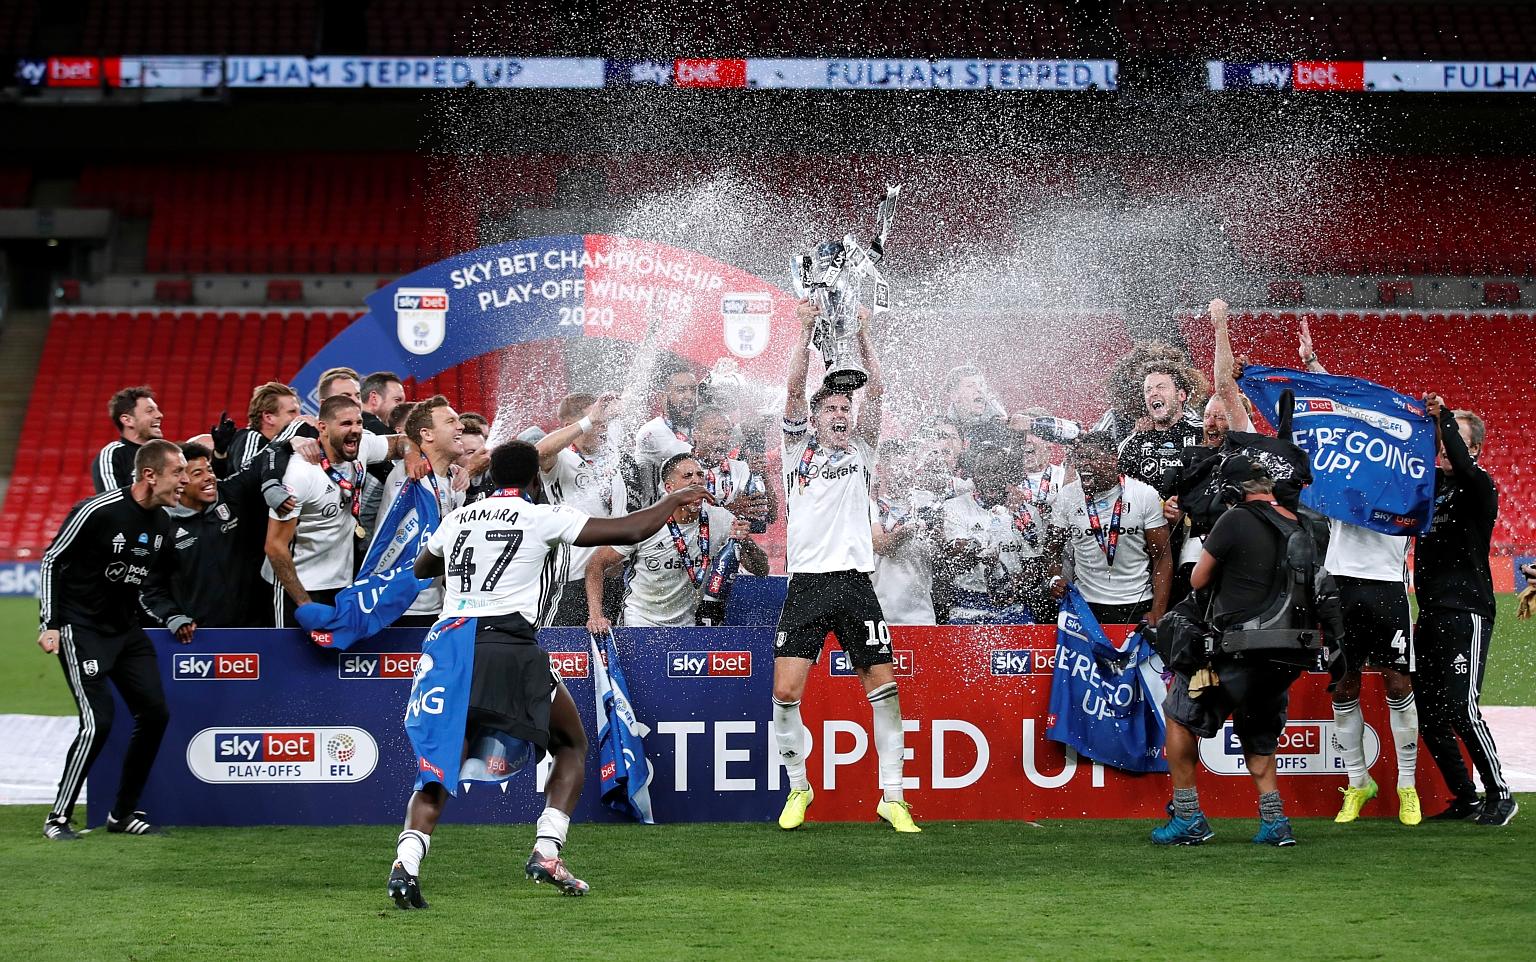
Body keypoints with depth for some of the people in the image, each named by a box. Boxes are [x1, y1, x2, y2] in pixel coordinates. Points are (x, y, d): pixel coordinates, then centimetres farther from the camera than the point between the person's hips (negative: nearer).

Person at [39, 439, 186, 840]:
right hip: (81, 628, -8)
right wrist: (49, 624, -14)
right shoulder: (97, 512, -19)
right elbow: (51, 561, -11)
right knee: (98, 721, -18)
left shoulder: (161, 522, 3)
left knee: (155, 714, 0)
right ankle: (58, 818, -5)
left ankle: (123, 813, 13)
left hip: (126, 628, 8)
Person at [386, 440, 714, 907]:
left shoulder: (457, 519, 16)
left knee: (440, 764, 9)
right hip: (511, 647, -4)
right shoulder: (544, 517, 2)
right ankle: (546, 852, 0)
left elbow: (421, 568, 35)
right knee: (573, 747, 16)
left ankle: (407, 863, -14)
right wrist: (675, 500, 19)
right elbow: (629, 531, 2)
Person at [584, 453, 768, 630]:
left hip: (689, 624, 3)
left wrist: (746, 542, -23)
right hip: (639, 624, -3)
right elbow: (596, 564, -7)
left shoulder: (720, 520, -6)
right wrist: (596, 615, -20)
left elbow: (761, 570, -2)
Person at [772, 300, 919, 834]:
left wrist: (862, 333, 5)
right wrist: (806, 329, -2)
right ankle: (798, 787, 10)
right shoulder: (798, 449, 11)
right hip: (807, 584, -1)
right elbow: (794, 389, 0)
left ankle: (892, 796, 2)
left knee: (884, 685, -5)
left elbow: (876, 391, 8)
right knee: (785, 691, -9)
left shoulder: (860, 452, 16)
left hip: (855, 583, 1)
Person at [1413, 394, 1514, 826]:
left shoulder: (1479, 487, -7)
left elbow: (1463, 466, -27)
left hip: (1466, 612, -7)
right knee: (1427, 710, 6)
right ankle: (1465, 798, 15)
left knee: (1461, 708, -13)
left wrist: (1445, 416, -29)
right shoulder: (1430, 482, 12)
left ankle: (1500, 794, -1)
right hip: (1430, 613, 7)